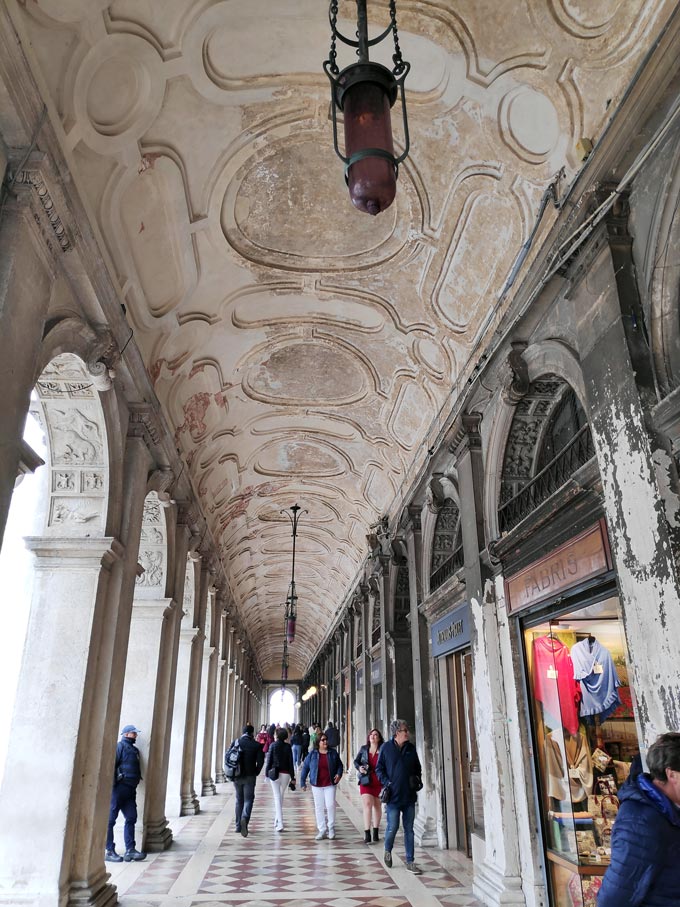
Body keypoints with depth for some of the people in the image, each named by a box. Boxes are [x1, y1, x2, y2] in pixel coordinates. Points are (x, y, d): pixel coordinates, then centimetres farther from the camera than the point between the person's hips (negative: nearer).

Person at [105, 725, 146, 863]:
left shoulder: (134, 750, 20)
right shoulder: (120, 746, -5)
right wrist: (112, 785, -20)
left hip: (130, 789, 9)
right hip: (118, 788, -9)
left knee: (131, 818, 5)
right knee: (110, 819, -1)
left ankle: (130, 850, 8)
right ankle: (109, 851, 4)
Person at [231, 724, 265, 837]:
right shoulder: (257, 745, -6)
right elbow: (260, 761, -10)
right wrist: (256, 772, 6)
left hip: (237, 776, 3)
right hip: (249, 777, -3)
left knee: (239, 800, 16)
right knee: (248, 799, 2)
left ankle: (238, 825, 20)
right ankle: (244, 819, -23)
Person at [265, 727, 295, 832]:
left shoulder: (273, 745, -5)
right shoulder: (288, 746, -2)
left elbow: (269, 760, -4)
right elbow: (290, 762, -1)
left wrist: (267, 773, 6)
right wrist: (292, 777, 4)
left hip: (274, 773, -2)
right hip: (285, 774, 2)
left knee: (277, 797, 0)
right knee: (281, 796, 18)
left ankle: (280, 823, -10)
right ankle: (277, 821, 28)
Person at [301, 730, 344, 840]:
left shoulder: (333, 753, 1)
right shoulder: (312, 754, -1)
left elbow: (339, 765, 13)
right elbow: (305, 767, 2)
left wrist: (339, 774, -5)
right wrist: (302, 782, 0)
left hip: (330, 784, -1)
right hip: (317, 785, 1)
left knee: (330, 805, -7)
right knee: (319, 807, 6)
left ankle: (331, 827, 13)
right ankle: (322, 830, 18)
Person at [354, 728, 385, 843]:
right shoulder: (363, 749, 5)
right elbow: (356, 761, 14)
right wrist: (359, 767, -6)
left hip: (379, 781, 0)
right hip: (366, 781, 1)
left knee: (377, 805, 12)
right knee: (367, 804, -11)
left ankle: (375, 833, 26)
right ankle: (367, 834, -10)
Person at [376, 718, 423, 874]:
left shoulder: (411, 748, 7)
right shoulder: (386, 748, -5)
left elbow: (417, 768, 18)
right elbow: (379, 769, 0)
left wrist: (417, 780, 1)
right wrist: (386, 782, -12)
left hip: (409, 796, 4)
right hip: (393, 796, -4)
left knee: (409, 829, 8)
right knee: (392, 827, -3)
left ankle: (410, 862, 17)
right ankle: (388, 851, 26)